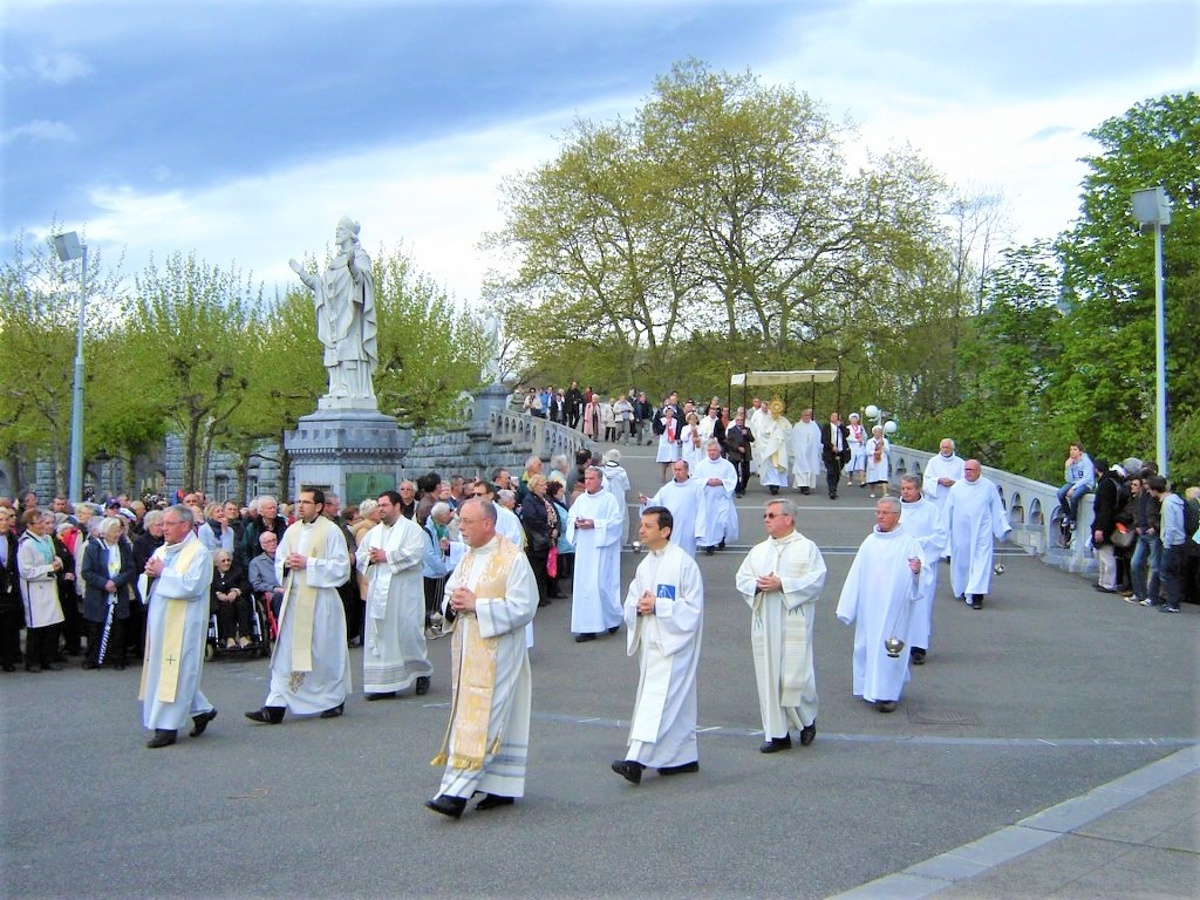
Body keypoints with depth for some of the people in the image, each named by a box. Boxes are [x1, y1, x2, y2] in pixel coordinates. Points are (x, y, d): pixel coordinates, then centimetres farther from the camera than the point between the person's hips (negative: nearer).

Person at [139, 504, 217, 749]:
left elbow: (192, 586, -22)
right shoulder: (161, 551, 14)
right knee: (161, 670, 13)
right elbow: (148, 587, 19)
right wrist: (150, 575, -3)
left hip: (182, 625, -8)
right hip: (160, 622, 8)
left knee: (174, 673, -4)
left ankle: (167, 727, 2)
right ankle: (201, 710, 26)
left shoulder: (199, 553, -10)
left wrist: (163, 573, -15)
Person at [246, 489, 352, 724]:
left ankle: (335, 700, 22)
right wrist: (286, 563, -5)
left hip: (320, 600, -5)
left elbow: (341, 566, -10)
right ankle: (276, 706, 1)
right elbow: (278, 559, 19)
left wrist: (309, 564, -16)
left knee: (324, 651, 4)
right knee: (286, 652, 1)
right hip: (293, 598, 5)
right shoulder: (291, 531, 12)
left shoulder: (331, 531, -6)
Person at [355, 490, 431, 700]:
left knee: (408, 632, -4)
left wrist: (386, 556, -14)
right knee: (379, 634, 2)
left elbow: (414, 554, -17)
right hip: (378, 591, 6)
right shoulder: (374, 532, 17)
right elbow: (360, 555, 15)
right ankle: (383, 683, 6)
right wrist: (370, 557, -8)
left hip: (404, 591, -6)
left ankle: (422, 673, 16)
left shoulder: (411, 529, -2)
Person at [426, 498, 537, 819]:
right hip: (468, 650, 8)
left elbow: (524, 607, -15)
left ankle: (456, 792, -10)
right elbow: (449, 594, 21)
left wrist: (477, 605, -18)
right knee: (496, 719, 12)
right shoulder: (467, 558, 13)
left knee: (480, 720, -9)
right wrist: (453, 602, -4)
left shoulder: (513, 559, -11)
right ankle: (503, 788, 19)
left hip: (496, 651, -8)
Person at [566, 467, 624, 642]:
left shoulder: (609, 499, -4)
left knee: (600, 584, -9)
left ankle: (613, 619, 15)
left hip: (601, 548, -6)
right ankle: (588, 628, 7)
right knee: (583, 585, 2)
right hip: (584, 549, 6)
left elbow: (616, 521, -10)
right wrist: (576, 523, -9)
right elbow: (570, 518, 14)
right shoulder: (580, 499, 12)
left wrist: (594, 523, -18)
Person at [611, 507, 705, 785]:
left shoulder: (684, 563, -11)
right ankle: (685, 757, 22)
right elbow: (630, 604, 17)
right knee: (675, 700, 13)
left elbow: (693, 607, -12)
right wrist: (638, 606, -7)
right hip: (649, 641, 8)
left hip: (672, 642, -8)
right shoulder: (644, 566, 13)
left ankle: (636, 760, -20)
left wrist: (658, 605, -18)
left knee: (657, 697, -13)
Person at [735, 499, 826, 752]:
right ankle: (777, 734, 11)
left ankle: (807, 720, 22)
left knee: (795, 674, -6)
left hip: (795, 623, -5)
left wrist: (782, 585, -18)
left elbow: (816, 579, -10)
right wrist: (758, 585, -11)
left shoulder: (807, 548, 0)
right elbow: (741, 579, 11)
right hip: (765, 624, 5)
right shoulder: (758, 551, 14)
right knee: (768, 677, 3)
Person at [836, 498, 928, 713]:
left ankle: (888, 693, 8)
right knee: (867, 645, 10)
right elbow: (856, 576, 10)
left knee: (890, 646, -1)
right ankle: (870, 687, 26)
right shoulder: (870, 542, 7)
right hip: (869, 608, 4)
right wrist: (848, 607, 10)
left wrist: (918, 570, -32)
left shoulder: (909, 543, -4)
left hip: (894, 608, -4)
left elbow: (923, 575, -8)